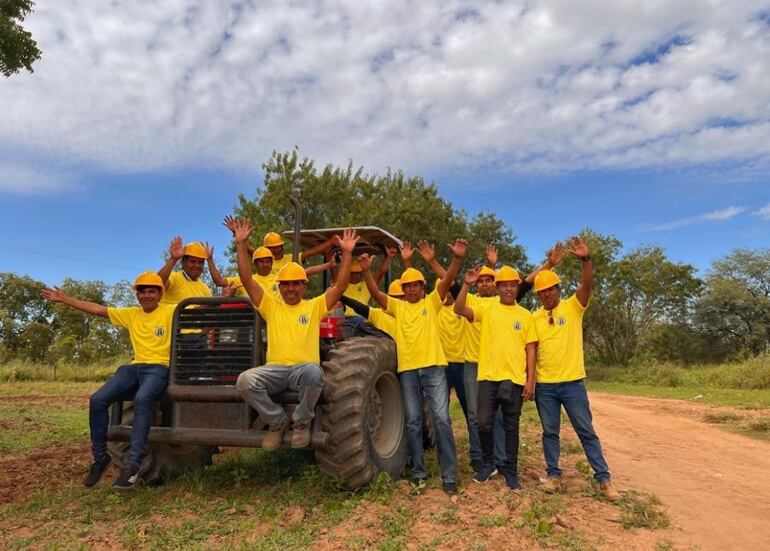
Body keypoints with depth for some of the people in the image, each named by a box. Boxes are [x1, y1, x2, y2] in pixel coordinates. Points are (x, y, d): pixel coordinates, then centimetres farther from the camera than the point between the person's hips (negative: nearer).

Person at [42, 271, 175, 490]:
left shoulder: (170, 312, 0)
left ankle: (132, 465, -34)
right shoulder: (131, 314, 16)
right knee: (98, 400, -14)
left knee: (142, 400, -36)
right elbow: (98, 309, 19)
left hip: (159, 367, -6)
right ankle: (100, 457, 4)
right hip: (135, 366, 6)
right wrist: (64, 299, 19)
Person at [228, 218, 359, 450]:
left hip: (304, 367, -1)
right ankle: (277, 421, -2)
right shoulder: (271, 306, 15)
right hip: (275, 368, 2)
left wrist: (347, 253, -6)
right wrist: (241, 244, 0)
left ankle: (302, 422, -8)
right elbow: (246, 279, 7)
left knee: (313, 372, -38)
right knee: (245, 380, -29)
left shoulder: (314, 306, 13)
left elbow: (340, 286, 2)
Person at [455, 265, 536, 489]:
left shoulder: (525, 315, 6)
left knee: (511, 427, 8)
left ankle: (510, 471, 22)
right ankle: (488, 463, 23)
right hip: (488, 376, 0)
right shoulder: (486, 308, 4)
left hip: (515, 378, 1)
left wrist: (531, 380, -1)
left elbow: (530, 349, 5)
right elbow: (459, 309, -9)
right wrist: (467, 284, -20)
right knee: (484, 423, 0)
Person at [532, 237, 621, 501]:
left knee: (586, 432, 5)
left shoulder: (573, 307, -2)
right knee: (549, 433, 10)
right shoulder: (534, 317, 4)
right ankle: (553, 475, 23)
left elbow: (587, 284, -19)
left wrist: (586, 259, -36)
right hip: (545, 385, 2)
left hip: (572, 382, -2)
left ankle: (604, 479, 15)